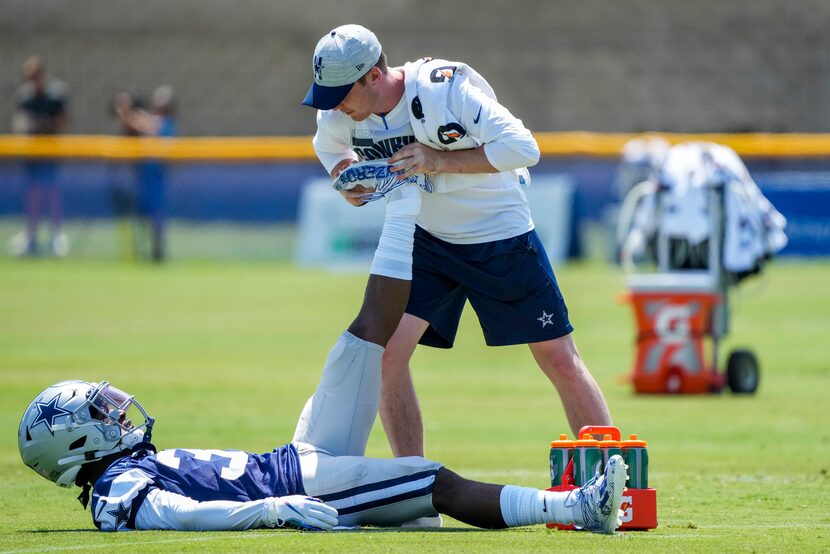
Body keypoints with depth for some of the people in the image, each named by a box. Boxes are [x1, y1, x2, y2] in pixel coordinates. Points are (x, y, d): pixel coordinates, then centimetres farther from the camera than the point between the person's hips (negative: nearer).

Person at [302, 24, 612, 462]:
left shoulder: (444, 89, -29)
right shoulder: (337, 118, -13)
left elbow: (523, 147, -31)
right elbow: (331, 149, 12)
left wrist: (440, 161, -35)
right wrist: (351, 185, -10)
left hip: (502, 235, -4)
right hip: (426, 240, 5)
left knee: (561, 361, -3)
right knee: (385, 352, -10)